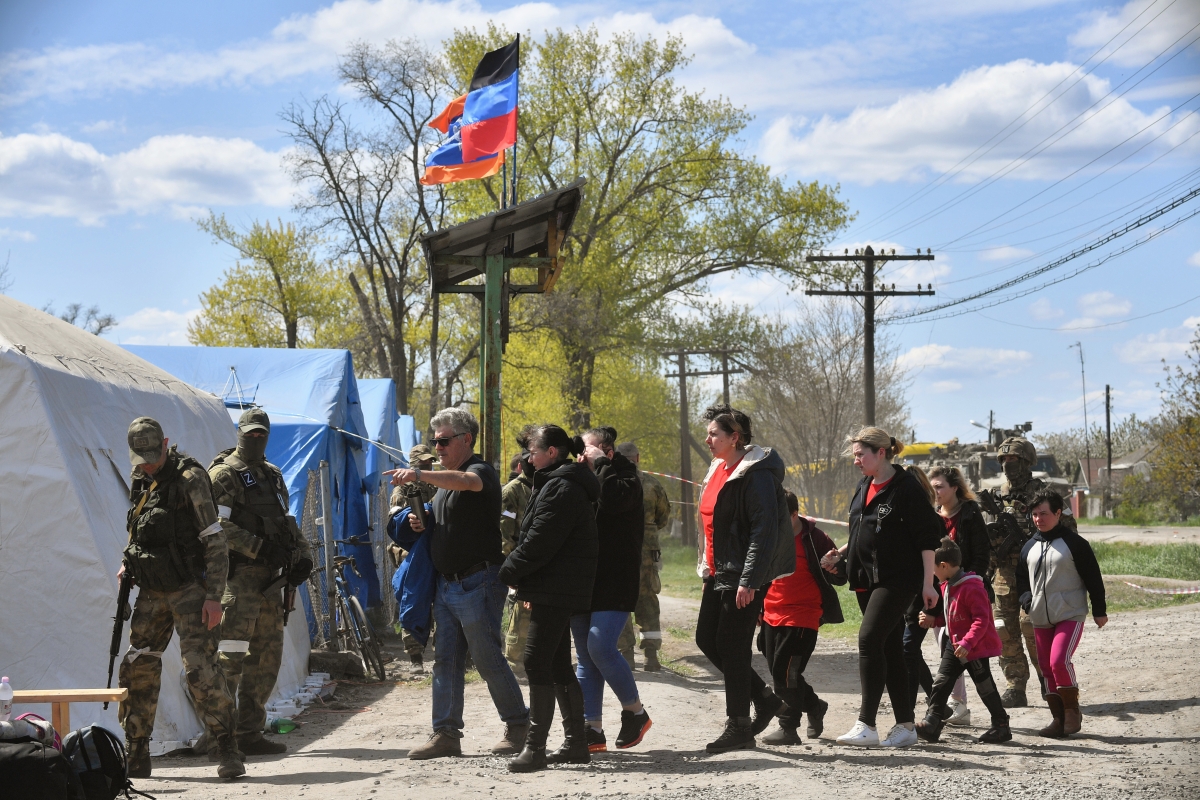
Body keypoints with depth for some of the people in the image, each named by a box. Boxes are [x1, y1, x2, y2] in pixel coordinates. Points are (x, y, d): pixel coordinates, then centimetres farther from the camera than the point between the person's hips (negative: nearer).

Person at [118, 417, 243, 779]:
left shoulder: (190, 479, -12)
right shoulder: (139, 482, 9)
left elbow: (215, 542, -13)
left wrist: (214, 597, -18)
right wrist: (127, 563, 6)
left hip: (188, 590, -7)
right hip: (151, 592, 7)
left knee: (200, 667, -14)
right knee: (137, 669, 6)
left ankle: (228, 751, -7)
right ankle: (134, 756, 15)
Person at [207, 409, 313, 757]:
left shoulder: (273, 475, 20)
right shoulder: (223, 474, -4)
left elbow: (286, 522, 25)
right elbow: (219, 526, -14)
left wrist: (301, 555, 8)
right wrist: (259, 548, -19)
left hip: (269, 578, 8)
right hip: (238, 575, -8)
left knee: (267, 656, 7)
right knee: (231, 653, -13)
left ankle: (250, 733, 13)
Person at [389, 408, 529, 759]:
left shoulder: (481, 471, -9)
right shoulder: (445, 479, 20)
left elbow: (466, 482, -34)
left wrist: (419, 475, -46)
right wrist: (423, 525, 6)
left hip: (478, 583, -9)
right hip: (447, 584, 9)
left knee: (488, 658, -3)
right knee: (445, 660, 5)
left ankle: (518, 725, 11)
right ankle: (446, 734, 6)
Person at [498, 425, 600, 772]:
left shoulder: (562, 488, -16)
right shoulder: (560, 484, 19)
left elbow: (538, 542, -20)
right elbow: (535, 536, 22)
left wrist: (509, 572, -8)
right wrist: (519, 575, 13)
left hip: (555, 589, -11)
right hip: (557, 590, 11)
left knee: (538, 662, -12)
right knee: (557, 664, 13)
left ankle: (535, 747, -13)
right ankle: (576, 743, 17)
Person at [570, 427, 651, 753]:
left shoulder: (626, 479, -2)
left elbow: (613, 499, -24)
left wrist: (600, 462, -14)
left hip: (614, 582, -7)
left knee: (600, 646, -17)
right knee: (586, 656, 4)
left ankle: (635, 711, 2)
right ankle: (592, 729, 6)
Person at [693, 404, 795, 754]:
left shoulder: (756, 474, -16)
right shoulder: (719, 469, 14)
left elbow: (765, 530, -21)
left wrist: (749, 580, -24)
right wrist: (708, 569, 21)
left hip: (744, 578, -10)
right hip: (719, 574, 10)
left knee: (732, 646, -5)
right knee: (706, 639, 11)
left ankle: (739, 729, 5)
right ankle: (763, 697, 23)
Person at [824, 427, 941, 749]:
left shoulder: (907, 488, -11)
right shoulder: (864, 487, 14)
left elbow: (928, 537, -11)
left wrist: (928, 583, -15)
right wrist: (838, 554, 13)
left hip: (897, 580, -8)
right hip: (868, 579, 8)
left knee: (869, 640, -18)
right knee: (890, 649, 9)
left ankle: (866, 725, -19)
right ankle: (905, 726, 14)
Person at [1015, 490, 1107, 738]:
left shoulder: (1074, 543, -7)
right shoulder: (1030, 547, 10)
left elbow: (1093, 577, -4)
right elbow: (1021, 577, 23)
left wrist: (1099, 611, -3)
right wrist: (1025, 597, 4)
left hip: (1070, 616, -6)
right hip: (1041, 619, 6)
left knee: (1059, 660, -21)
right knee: (1047, 668, 7)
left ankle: (1072, 710, -4)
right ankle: (1059, 718, 15)